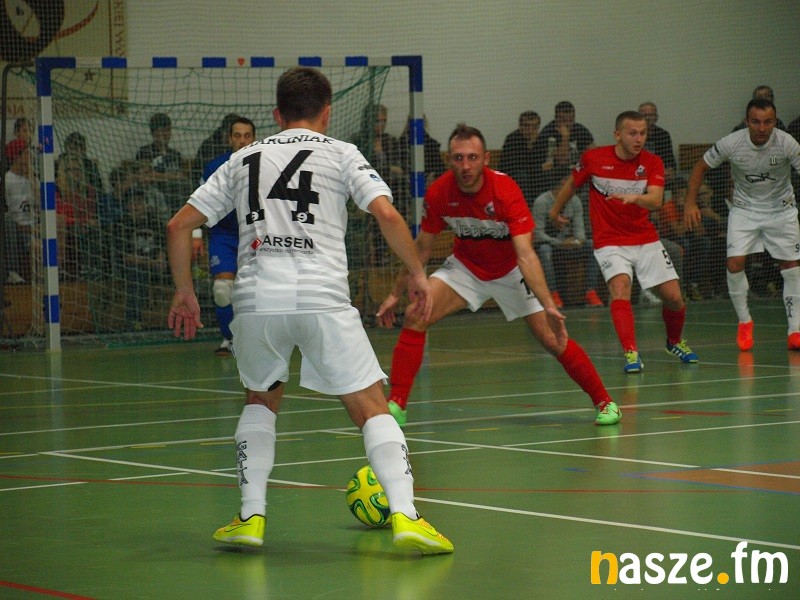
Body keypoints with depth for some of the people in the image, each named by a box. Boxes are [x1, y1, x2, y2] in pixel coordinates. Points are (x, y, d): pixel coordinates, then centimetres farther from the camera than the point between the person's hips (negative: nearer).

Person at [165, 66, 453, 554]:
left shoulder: (244, 159, 22)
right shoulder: (340, 154, 13)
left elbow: (179, 226, 19)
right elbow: (388, 215, -2)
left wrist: (184, 292, 29)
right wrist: (417, 273, 10)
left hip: (256, 299, 3)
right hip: (323, 299, -3)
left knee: (262, 403, 26)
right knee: (372, 408, 2)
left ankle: (251, 518, 15)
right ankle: (405, 515, -15)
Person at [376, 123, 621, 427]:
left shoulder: (506, 191, -31)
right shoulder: (438, 193, -20)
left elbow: (526, 255, -37)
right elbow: (422, 248, -4)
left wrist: (549, 306, -46)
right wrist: (395, 294, -2)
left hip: (510, 271, -3)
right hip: (466, 266, 3)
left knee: (553, 340, -9)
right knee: (415, 317, -17)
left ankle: (604, 401, 9)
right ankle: (395, 405, -8)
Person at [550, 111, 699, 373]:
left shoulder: (652, 163, -7)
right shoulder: (593, 158, -8)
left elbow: (656, 201, -23)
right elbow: (572, 184, 12)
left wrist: (635, 197, -43)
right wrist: (556, 209, 25)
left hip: (646, 241, 2)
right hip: (610, 242, -2)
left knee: (673, 296, -1)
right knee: (620, 286, -28)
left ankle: (675, 342, 30)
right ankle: (631, 353, -32)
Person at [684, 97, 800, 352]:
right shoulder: (731, 144, -19)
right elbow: (701, 166, -4)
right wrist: (690, 203, -11)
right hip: (744, 209, 0)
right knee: (734, 263, -14)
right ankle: (744, 321, 6)